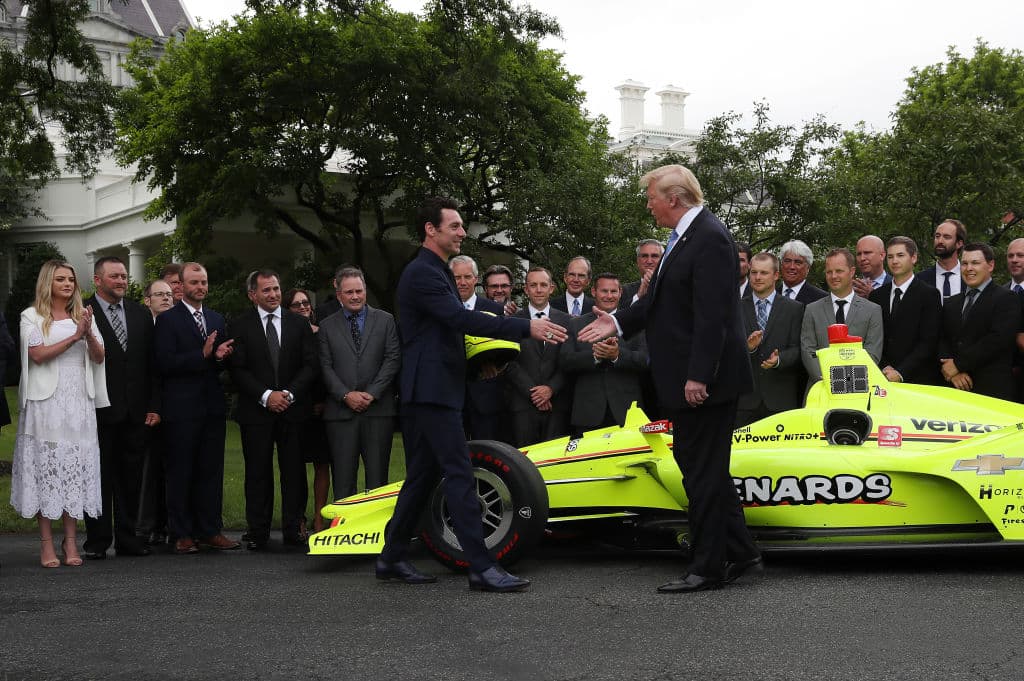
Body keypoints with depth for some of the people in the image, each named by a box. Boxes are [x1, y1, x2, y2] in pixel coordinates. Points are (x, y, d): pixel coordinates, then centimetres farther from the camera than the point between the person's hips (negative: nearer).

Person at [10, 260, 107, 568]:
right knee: (45, 468, -2)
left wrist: (89, 335, -11)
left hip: (78, 404, 3)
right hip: (46, 402, -3)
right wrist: (75, 336, -14)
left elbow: (99, 357, 8)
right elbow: (38, 354, -10)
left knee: (76, 468, 1)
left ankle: (70, 541, 8)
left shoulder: (83, 315, 14)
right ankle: (47, 543, 3)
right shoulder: (32, 316, 3)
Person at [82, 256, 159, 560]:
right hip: (99, 410, -4)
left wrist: (154, 406, 5)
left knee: (131, 477, 9)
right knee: (99, 476, 4)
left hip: (136, 411, 4)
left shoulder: (141, 314, 11)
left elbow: (152, 363, 10)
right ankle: (97, 541, 13)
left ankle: (127, 538, 17)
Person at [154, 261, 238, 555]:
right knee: (180, 473, 1)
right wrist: (202, 355, -20)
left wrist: (221, 356, -5)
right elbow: (165, 363, -13)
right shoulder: (167, 319, -4)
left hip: (212, 406, 6)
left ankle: (210, 531, 15)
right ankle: (182, 534, 8)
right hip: (181, 408, -6)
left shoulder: (217, 319, 16)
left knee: (212, 471, 8)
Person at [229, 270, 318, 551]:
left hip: (293, 409, 2)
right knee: (258, 473, 0)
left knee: (294, 472, 2)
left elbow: (311, 364, 4)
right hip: (256, 411, -1)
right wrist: (266, 396, -12)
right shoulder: (240, 325, 4)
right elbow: (238, 369, -2)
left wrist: (289, 394, -9)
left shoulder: (299, 323, 9)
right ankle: (258, 532, 6)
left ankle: (293, 530, 9)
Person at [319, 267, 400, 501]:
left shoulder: (385, 320, 8)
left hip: (378, 409, 0)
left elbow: (393, 359, 1)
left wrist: (372, 394, -8)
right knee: (343, 476, 0)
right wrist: (346, 395, -9)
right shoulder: (327, 326, 10)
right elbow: (325, 367, 4)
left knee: (377, 475, 1)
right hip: (341, 411, 0)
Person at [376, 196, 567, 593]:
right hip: (430, 391, -10)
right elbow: (462, 319, -25)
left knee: (423, 476, 12)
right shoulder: (421, 273, -13)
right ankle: (481, 568, -15)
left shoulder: (436, 272, 19)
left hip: (436, 390, 10)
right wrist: (526, 327, -29)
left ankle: (392, 559, 19)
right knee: (460, 474, -13)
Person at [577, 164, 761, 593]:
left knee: (703, 472, -2)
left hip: (704, 379, -10)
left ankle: (708, 569, 8)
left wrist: (698, 376, -24)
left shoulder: (710, 238, -17)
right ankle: (740, 555, 24)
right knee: (703, 468, 15)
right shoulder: (684, 236, 13)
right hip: (685, 379, 10)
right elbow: (663, 300, 19)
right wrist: (620, 322, 14)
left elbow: (711, 314, -23)